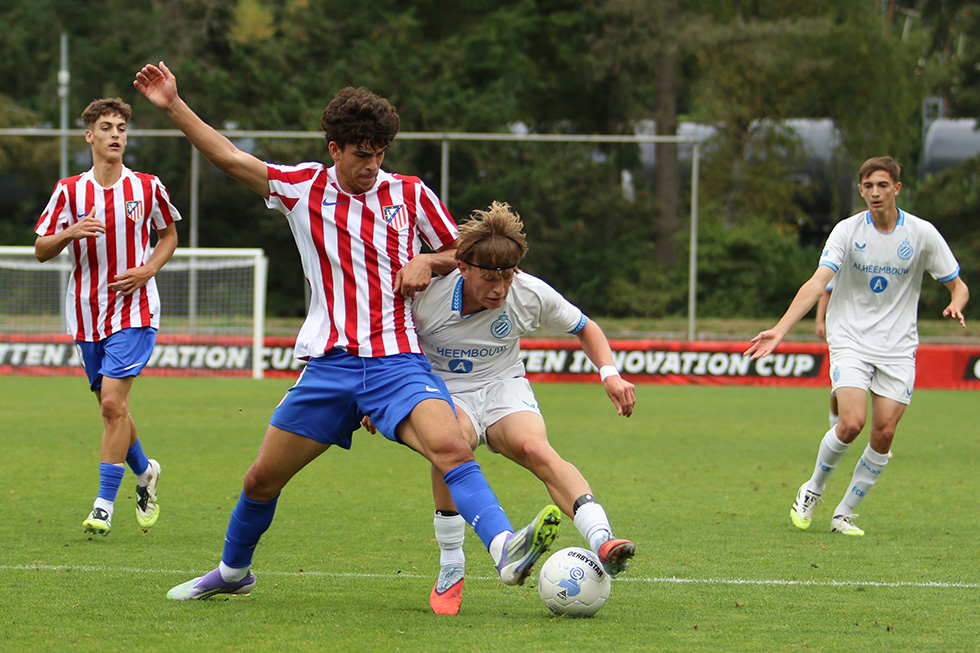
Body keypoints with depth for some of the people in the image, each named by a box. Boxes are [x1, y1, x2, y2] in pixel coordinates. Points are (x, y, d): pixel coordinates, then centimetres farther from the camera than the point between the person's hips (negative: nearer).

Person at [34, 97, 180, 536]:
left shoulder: (147, 188, -1)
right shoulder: (69, 191, 0)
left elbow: (168, 235, 14)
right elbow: (41, 250, 2)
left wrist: (147, 270, -4)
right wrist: (71, 232, -19)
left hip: (134, 311, -3)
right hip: (87, 315, 3)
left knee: (113, 402, -16)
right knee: (112, 409, 10)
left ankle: (105, 505, -12)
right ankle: (144, 472, 38)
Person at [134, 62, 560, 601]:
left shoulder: (409, 194, 7)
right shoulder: (302, 188, 8)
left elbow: (462, 253, 17)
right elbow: (228, 157, 8)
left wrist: (426, 262, -3)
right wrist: (173, 105, 2)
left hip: (397, 360, -2)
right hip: (329, 365, 2)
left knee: (450, 447, -29)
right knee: (262, 479, 7)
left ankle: (506, 550, -47)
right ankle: (233, 571, 33)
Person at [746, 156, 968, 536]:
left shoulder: (922, 234, -3)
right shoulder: (848, 231, -7)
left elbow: (957, 285, 5)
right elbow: (817, 283, -17)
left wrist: (956, 305, -20)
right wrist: (780, 330, -29)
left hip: (898, 347, 2)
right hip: (850, 340, -2)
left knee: (884, 433, -6)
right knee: (852, 423, -18)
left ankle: (845, 513, 10)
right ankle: (813, 490, 8)